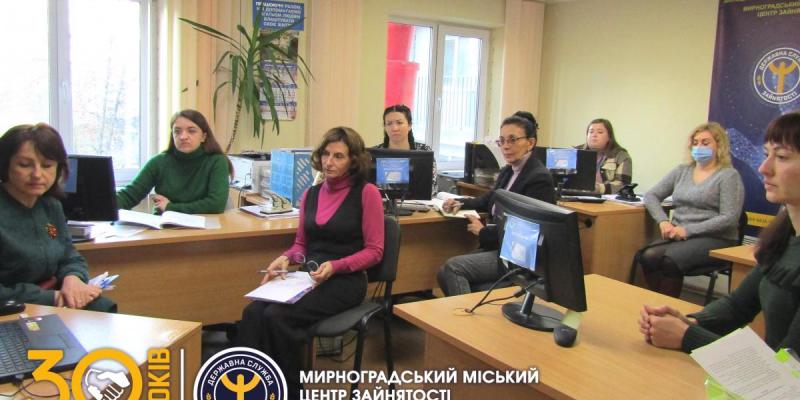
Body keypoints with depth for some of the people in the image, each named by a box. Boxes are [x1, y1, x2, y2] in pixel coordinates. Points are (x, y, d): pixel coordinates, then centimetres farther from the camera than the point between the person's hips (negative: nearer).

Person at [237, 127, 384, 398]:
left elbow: (374, 251, -6)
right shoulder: (310, 194, 13)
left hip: (345, 281, -5)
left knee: (277, 316, -27)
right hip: (308, 277, 6)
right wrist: (286, 258, -3)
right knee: (253, 312, -22)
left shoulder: (366, 193, -5)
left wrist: (335, 266, -20)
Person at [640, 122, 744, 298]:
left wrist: (688, 230, -17)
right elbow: (651, 196, 13)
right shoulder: (681, 171, 15)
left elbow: (729, 218, -11)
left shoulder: (729, 175, -1)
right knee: (648, 256, -27)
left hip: (715, 239, -4)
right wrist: (664, 221, -6)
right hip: (678, 235, 5)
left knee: (670, 259, -33)